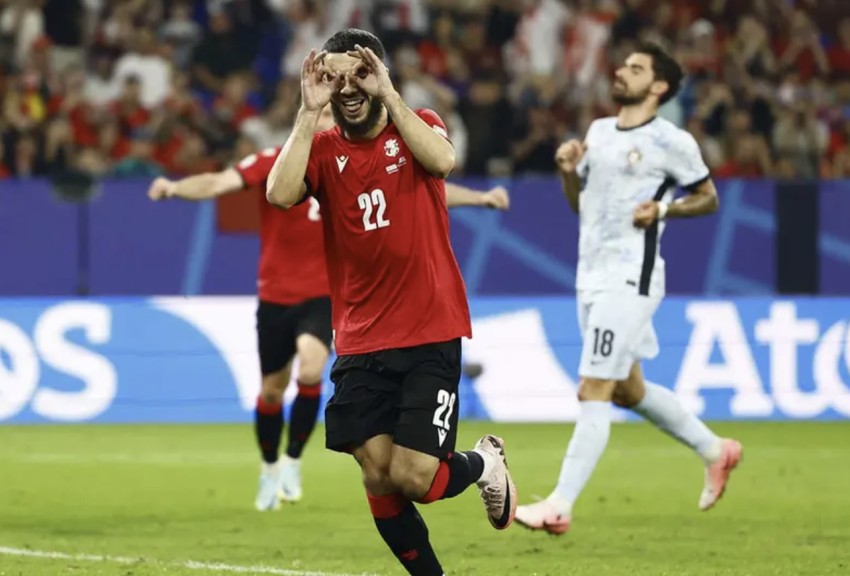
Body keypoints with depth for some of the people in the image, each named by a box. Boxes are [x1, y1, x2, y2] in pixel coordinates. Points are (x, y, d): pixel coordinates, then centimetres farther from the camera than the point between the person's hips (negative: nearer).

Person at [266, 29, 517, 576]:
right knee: (377, 476, -3)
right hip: (360, 344, 3)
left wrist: (388, 95, -23)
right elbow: (281, 193, -15)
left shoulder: (418, 125, 2)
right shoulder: (323, 147, 5)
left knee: (412, 478, -10)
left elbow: (442, 160, -22)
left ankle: (483, 463, 23)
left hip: (430, 336, -3)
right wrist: (309, 111, -16)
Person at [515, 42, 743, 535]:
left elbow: (709, 198, 3)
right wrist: (569, 171, 3)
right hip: (593, 277, 9)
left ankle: (560, 507, -15)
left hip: (631, 278, -9)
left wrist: (662, 208, -13)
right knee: (628, 390, 17)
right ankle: (715, 449, 36)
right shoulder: (599, 131, 14)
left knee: (594, 391, -13)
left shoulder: (672, 142, -6)